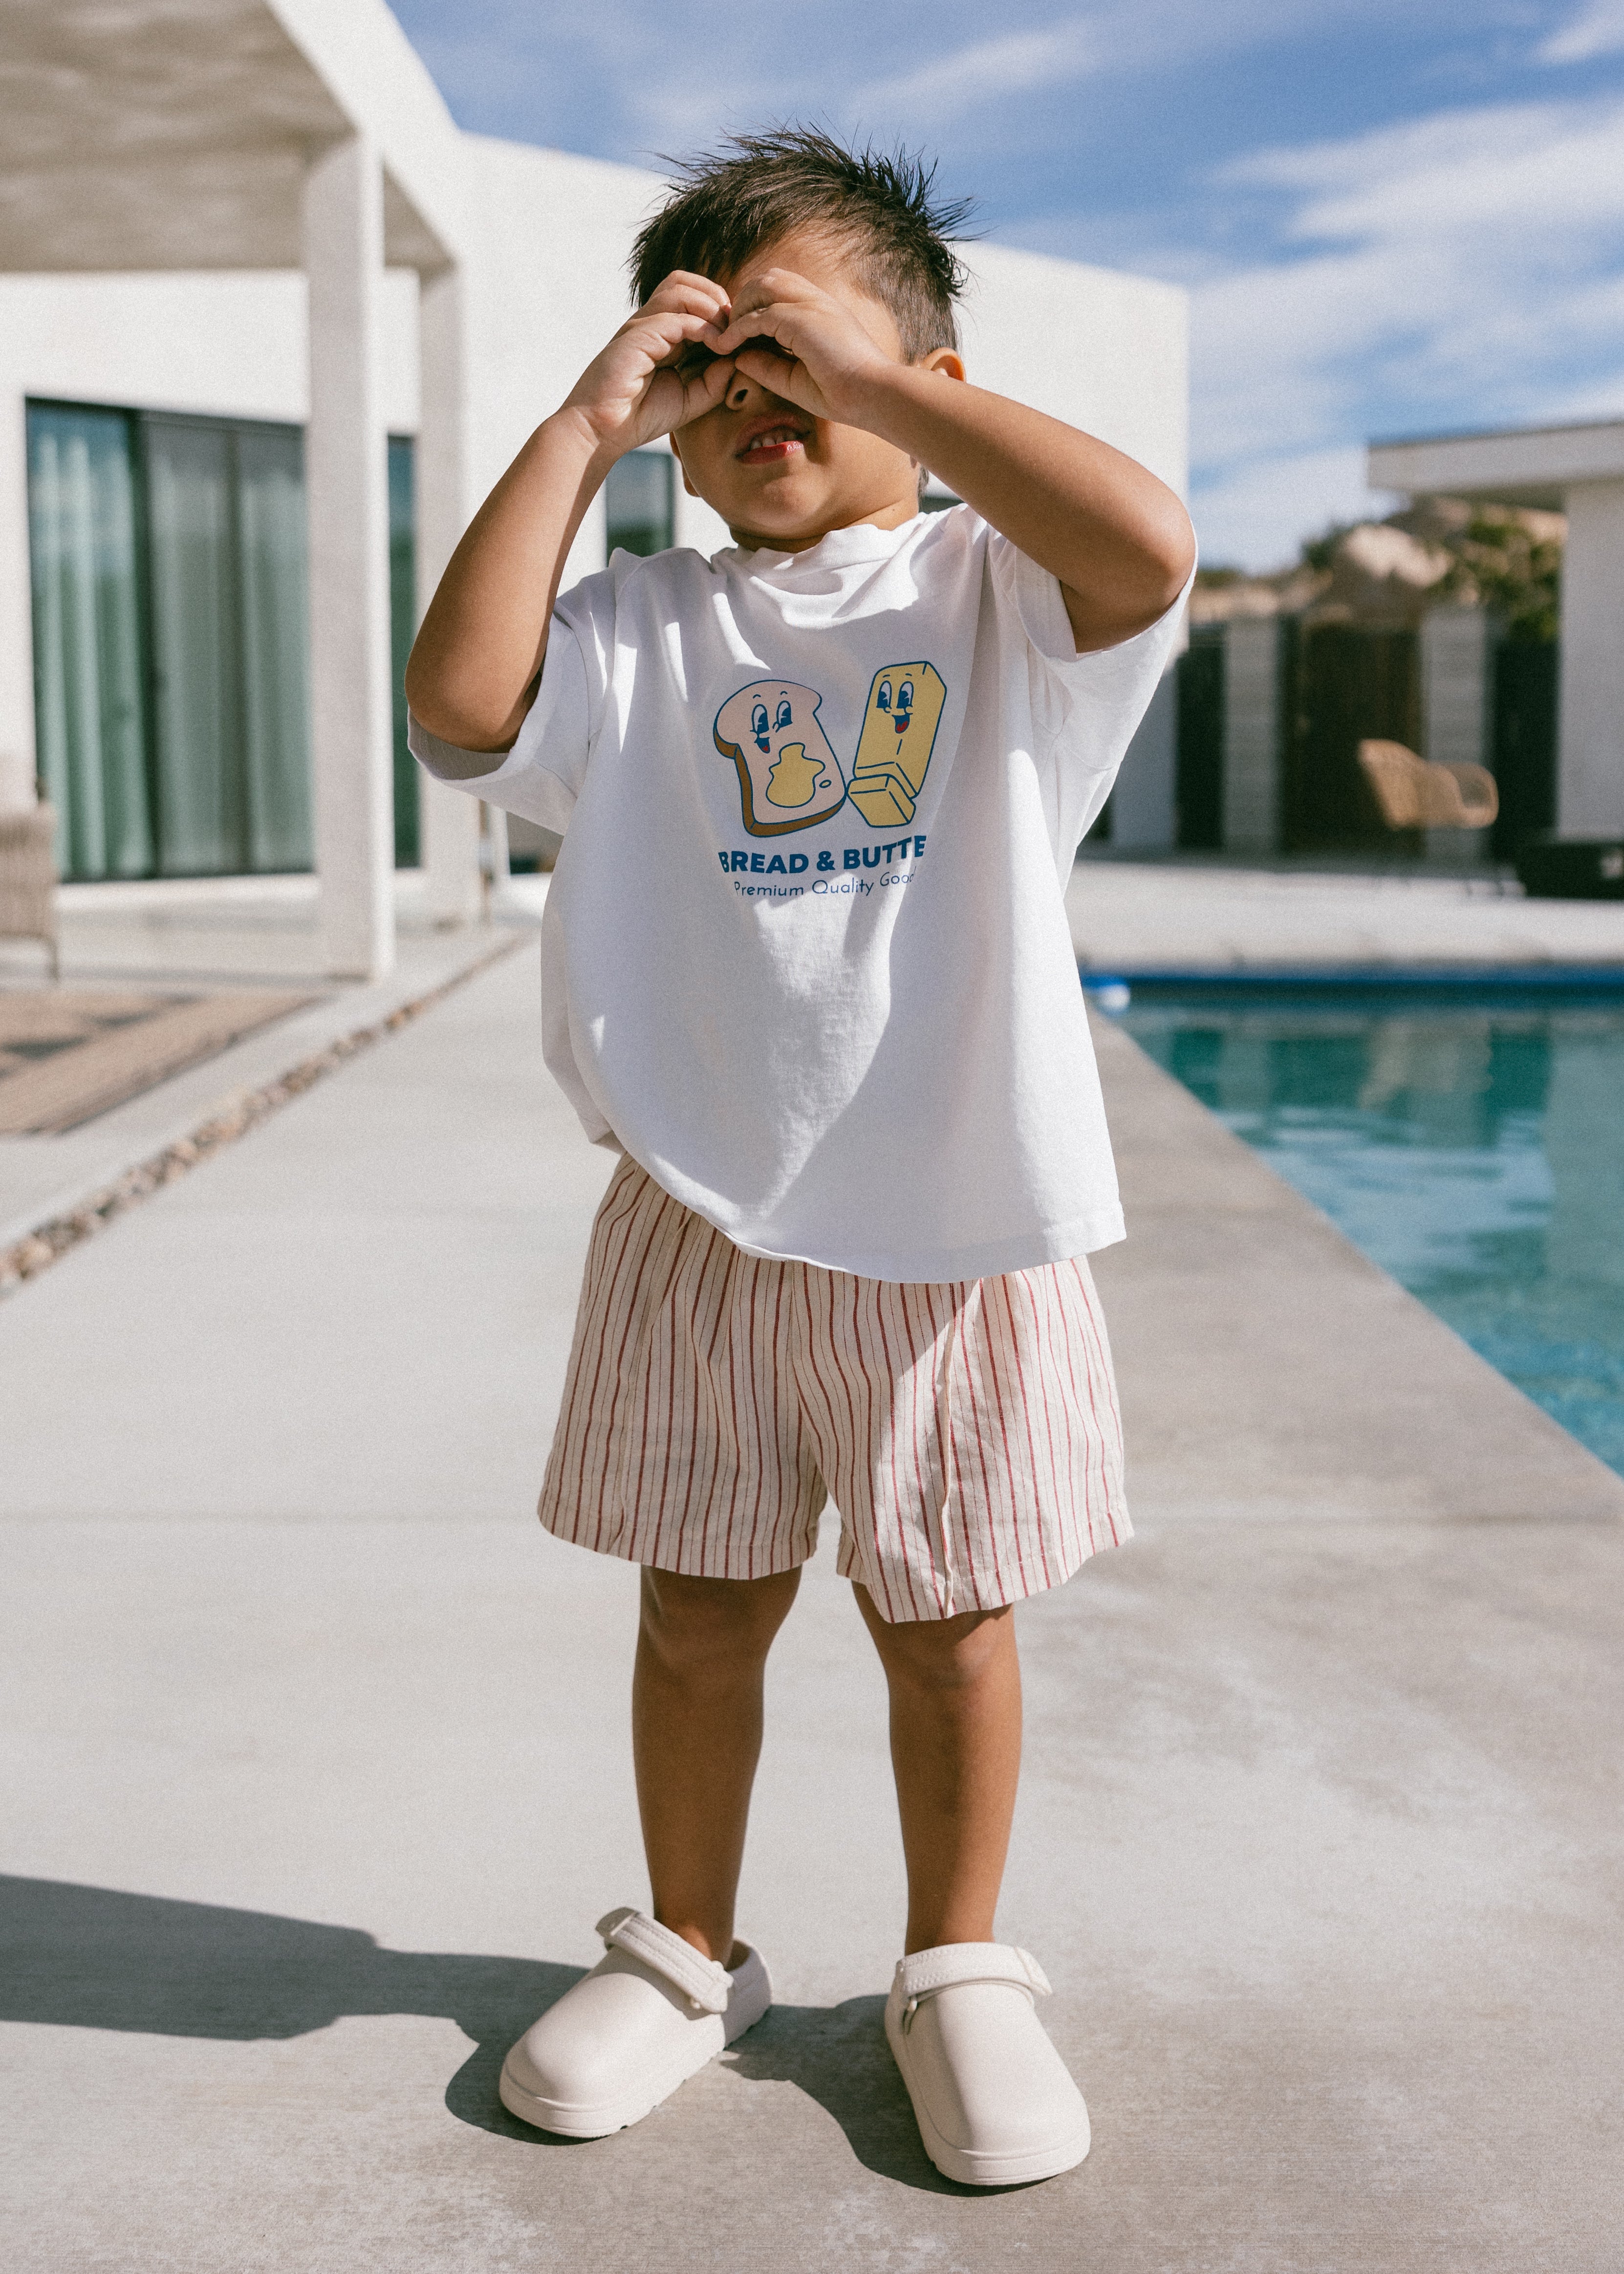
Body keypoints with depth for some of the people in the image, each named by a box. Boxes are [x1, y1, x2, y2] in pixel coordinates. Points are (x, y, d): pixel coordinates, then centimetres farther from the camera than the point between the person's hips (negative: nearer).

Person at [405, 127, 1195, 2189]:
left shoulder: (997, 593, -2)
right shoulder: (646, 629, 4)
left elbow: (1146, 544, -23)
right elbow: (459, 704, -14)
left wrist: (868, 371, -18)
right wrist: (586, 423, -10)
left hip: (957, 1219, -2)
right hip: (702, 1215, 2)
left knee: (948, 1621, 11)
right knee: (699, 1613, 14)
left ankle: (958, 1971, 32)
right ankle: (685, 1956, 35)